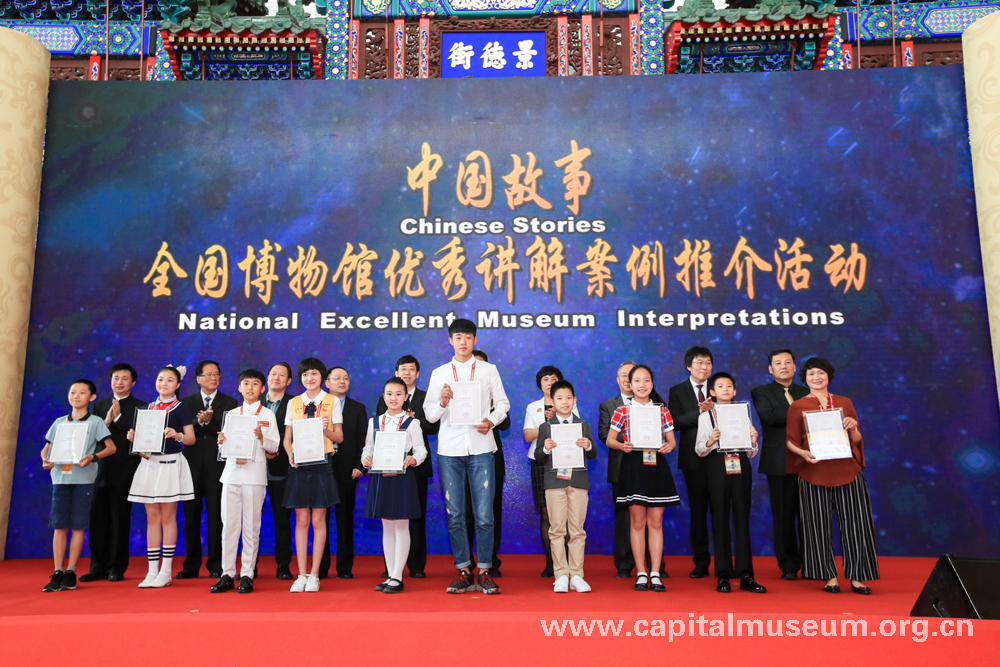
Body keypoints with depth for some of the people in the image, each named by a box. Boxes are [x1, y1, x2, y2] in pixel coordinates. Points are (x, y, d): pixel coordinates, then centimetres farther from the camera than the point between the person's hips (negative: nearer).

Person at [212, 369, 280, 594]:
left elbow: (274, 447, 2)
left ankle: (247, 575, 6)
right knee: (229, 523, 2)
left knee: (251, 526, -1)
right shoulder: (231, 414, 15)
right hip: (232, 472, 3)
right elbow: (224, 447, 16)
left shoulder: (268, 415, 7)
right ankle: (227, 574, 9)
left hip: (255, 474, -3)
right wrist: (222, 443, -6)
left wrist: (262, 438, -17)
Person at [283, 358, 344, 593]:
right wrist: (290, 455, -9)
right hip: (299, 465, 2)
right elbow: (287, 437, 9)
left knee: (318, 520, 1)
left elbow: (339, 437, 4)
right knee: (301, 520, 3)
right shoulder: (293, 403, 10)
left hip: (322, 463, -2)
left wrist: (326, 430, -16)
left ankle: (314, 574, 8)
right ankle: (301, 575, 9)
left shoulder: (332, 402, 4)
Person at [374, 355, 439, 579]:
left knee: (418, 515, 1)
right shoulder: (384, 399, 14)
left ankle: (417, 566, 8)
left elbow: (433, 427, -2)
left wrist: (412, 420, -12)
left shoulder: (427, 398, 9)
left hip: (417, 463, -1)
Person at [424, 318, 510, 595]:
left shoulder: (489, 370, 11)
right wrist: (443, 402, -10)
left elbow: (502, 403, 10)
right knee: (455, 515, 3)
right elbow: (429, 414, 10)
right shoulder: (439, 373, 12)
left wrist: (491, 421, -9)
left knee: (484, 514, -4)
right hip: (449, 449, 1)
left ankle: (484, 572, 6)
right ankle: (464, 572, 13)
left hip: (480, 447, -1)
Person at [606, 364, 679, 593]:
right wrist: (622, 445, -16)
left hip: (657, 466, 1)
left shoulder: (662, 410, 8)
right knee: (637, 522, 2)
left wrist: (669, 446, -14)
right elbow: (610, 439, 5)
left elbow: (671, 440, 8)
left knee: (656, 522, 3)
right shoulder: (622, 411, 3)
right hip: (632, 466, -1)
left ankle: (655, 574, 10)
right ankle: (641, 574, 10)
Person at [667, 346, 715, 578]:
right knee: (697, 510, 7)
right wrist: (699, 412, -17)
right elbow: (675, 422, -5)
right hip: (694, 458, 0)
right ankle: (701, 561, 15)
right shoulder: (677, 391, 6)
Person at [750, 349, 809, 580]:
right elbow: (769, 416, -13)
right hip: (779, 463, -2)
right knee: (783, 515, 2)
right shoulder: (761, 393, 6)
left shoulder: (806, 393, 16)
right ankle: (789, 566, 12)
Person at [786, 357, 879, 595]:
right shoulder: (797, 407, 5)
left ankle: (857, 577, 11)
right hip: (814, 473, -2)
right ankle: (829, 577, 11)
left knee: (855, 523, 1)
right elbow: (790, 440, 4)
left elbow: (857, 440, 14)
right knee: (820, 525, 1)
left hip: (847, 470, 2)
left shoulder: (844, 403, 12)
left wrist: (853, 428, -7)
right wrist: (804, 453, -16)